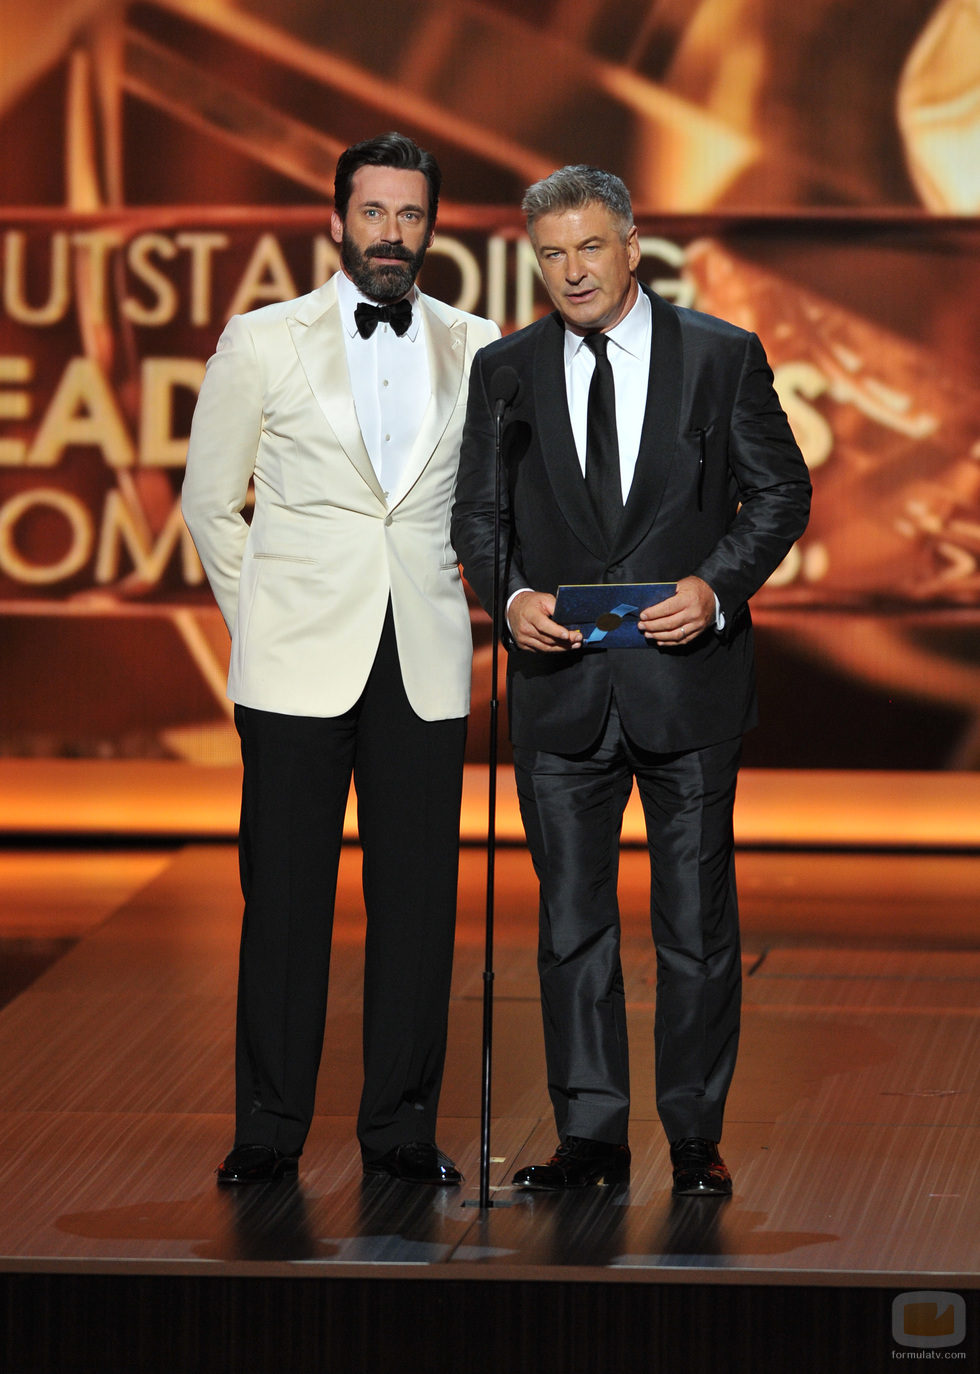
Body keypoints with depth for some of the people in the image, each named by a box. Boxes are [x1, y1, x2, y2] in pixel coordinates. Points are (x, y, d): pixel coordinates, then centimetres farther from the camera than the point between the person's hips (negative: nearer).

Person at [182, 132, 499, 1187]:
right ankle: (269, 1130, 8)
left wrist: (463, 578, 13)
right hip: (299, 664, -2)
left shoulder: (474, 348, 9)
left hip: (424, 663, 2)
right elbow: (209, 499, 10)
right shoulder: (262, 343, 3)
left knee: (416, 896, 2)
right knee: (284, 895, -1)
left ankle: (401, 1128, 11)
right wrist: (261, 619, 8)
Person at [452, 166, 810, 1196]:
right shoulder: (505, 372, 6)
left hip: (690, 679, -2)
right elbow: (477, 512, 8)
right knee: (571, 923, 4)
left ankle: (696, 1139, 11)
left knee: (696, 924, 3)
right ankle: (590, 1138, 11)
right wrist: (513, 596, -11)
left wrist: (717, 587, -14)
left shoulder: (723, 357, 1)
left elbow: (780, 491, 2)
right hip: (561, 684, 2)